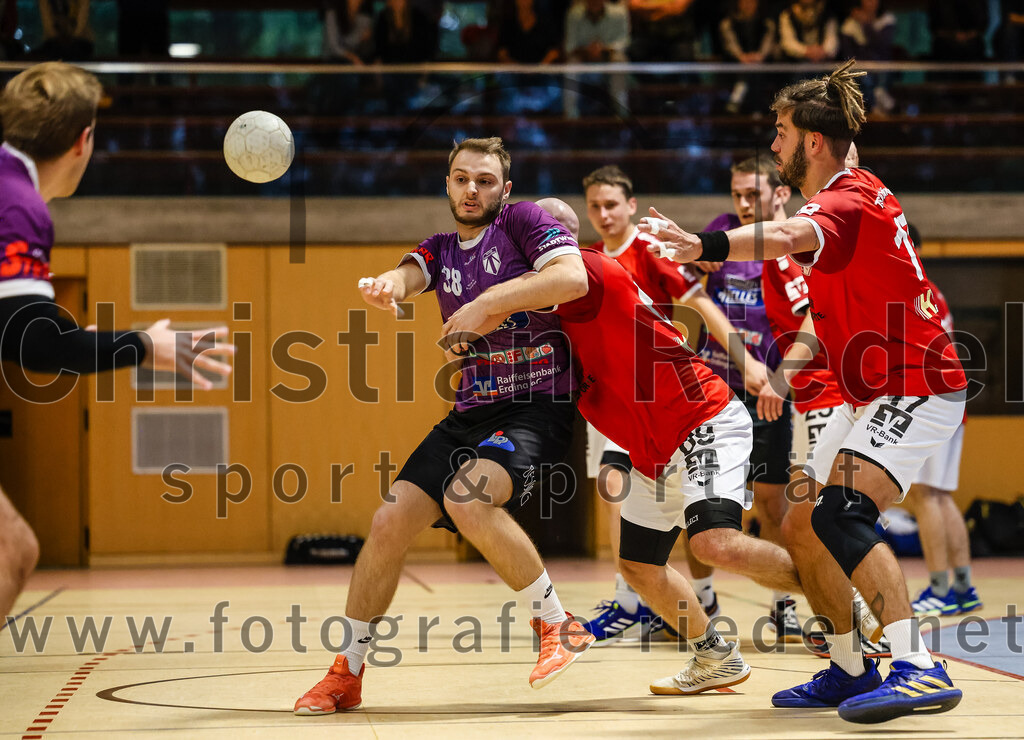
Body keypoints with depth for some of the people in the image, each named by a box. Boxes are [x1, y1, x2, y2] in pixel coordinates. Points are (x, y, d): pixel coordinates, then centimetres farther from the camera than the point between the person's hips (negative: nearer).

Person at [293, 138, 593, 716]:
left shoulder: (523, 221, -1)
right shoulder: (442, 250, 16)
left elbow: (574, 278, -18)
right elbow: (406, 276, -6)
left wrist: (492, 300, -24)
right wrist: (387, 285, -31)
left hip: (538, 407, -6)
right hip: (472, 410, 7)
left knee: (466, 496, -32)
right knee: (390, 521, -3)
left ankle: (560, 627, -15)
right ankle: (347, 674, 10)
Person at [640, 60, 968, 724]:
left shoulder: (845, 203, -20)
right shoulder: (858, 192, 12)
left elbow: (790, 237, -43)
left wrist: (703, 246, -59)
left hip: (917, 388, -11)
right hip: (874, 391, 11)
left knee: (842, 514, -28)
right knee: (801, 528, 9)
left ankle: (920, 670, -34)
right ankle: (851, 672, 20)